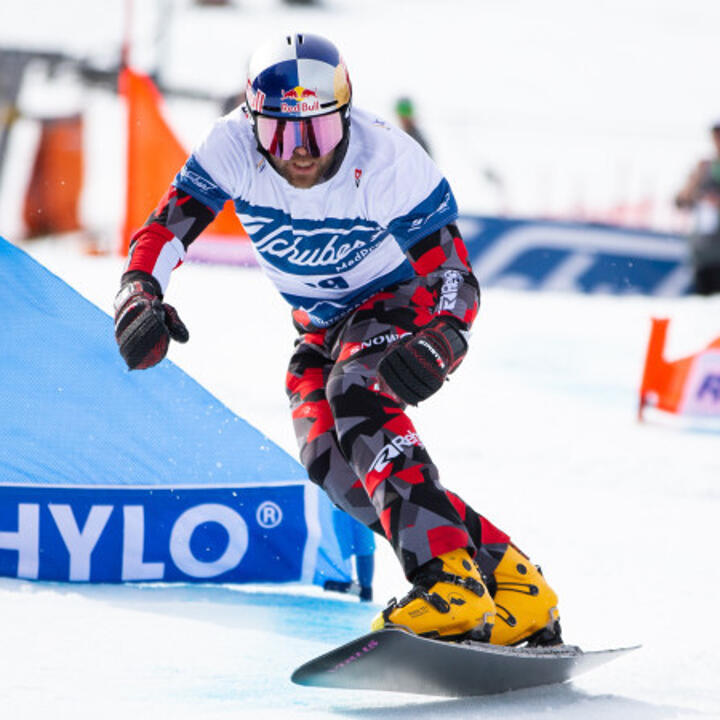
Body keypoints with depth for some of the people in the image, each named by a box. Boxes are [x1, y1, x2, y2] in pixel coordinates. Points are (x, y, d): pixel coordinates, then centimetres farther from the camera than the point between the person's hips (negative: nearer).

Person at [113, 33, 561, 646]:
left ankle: (449, 582, -45)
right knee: (328, 457, -21)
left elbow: (457, 285, -28)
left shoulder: (389, 163, -29)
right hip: (322, 329, 5)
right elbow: (163, 231, -18)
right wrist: (140, 298, -41)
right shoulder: (236, 148, -21)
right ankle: (500, 570, -16)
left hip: (401, 303, -5)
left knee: (355, 390, -35)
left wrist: (432, 351, -50)